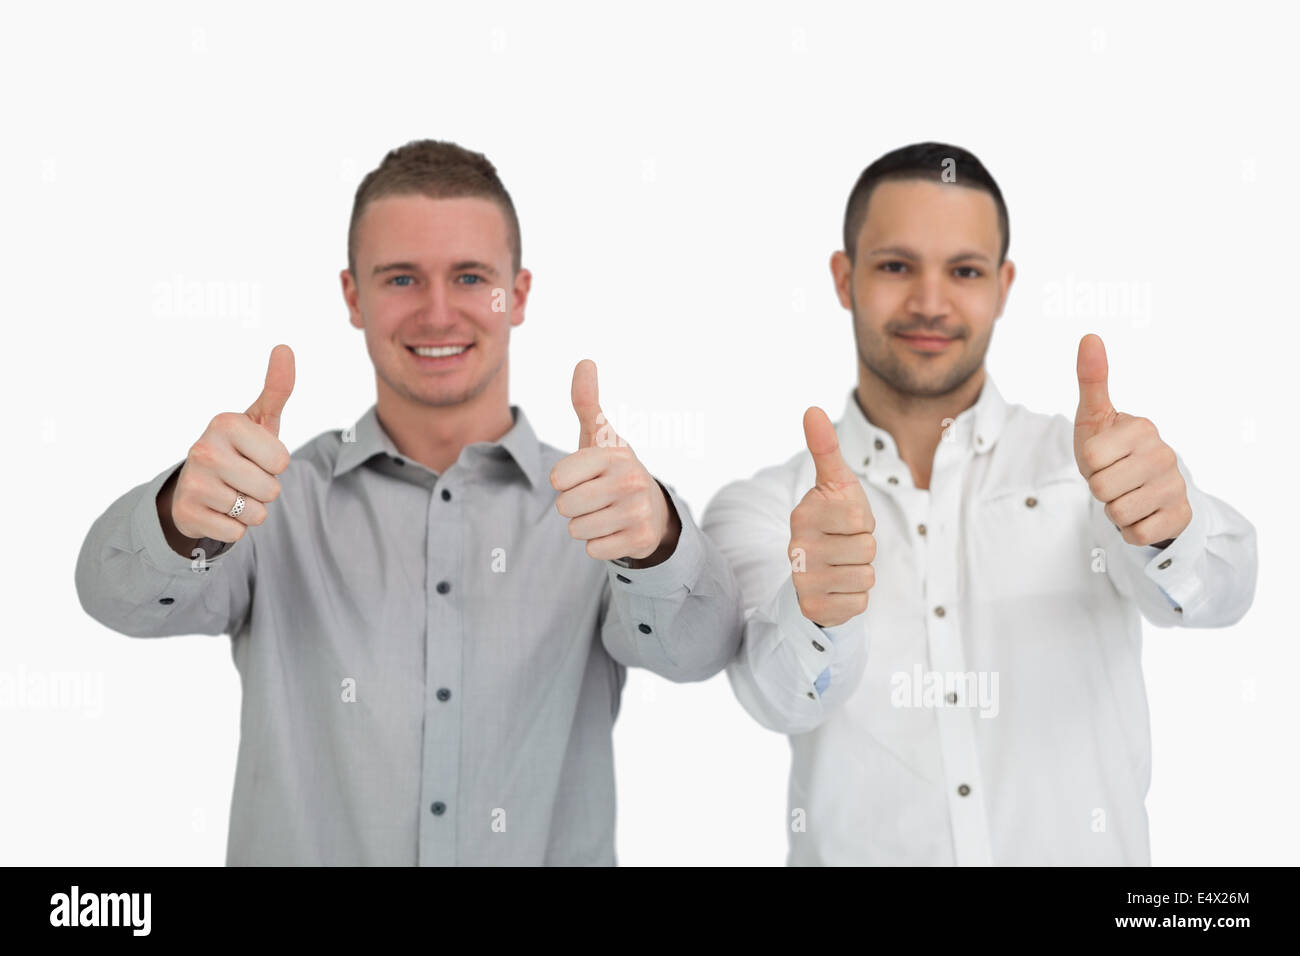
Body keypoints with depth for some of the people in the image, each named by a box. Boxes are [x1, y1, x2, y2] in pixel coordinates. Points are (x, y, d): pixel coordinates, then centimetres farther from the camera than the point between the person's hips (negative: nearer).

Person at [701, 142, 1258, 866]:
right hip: (859, 849, 0)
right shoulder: (759, 510, -2)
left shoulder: (1086, 462, -2)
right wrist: (816, 615, -39)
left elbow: (1219, 589, -19)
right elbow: (784, 696, -19)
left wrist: (1168, 524, -39)